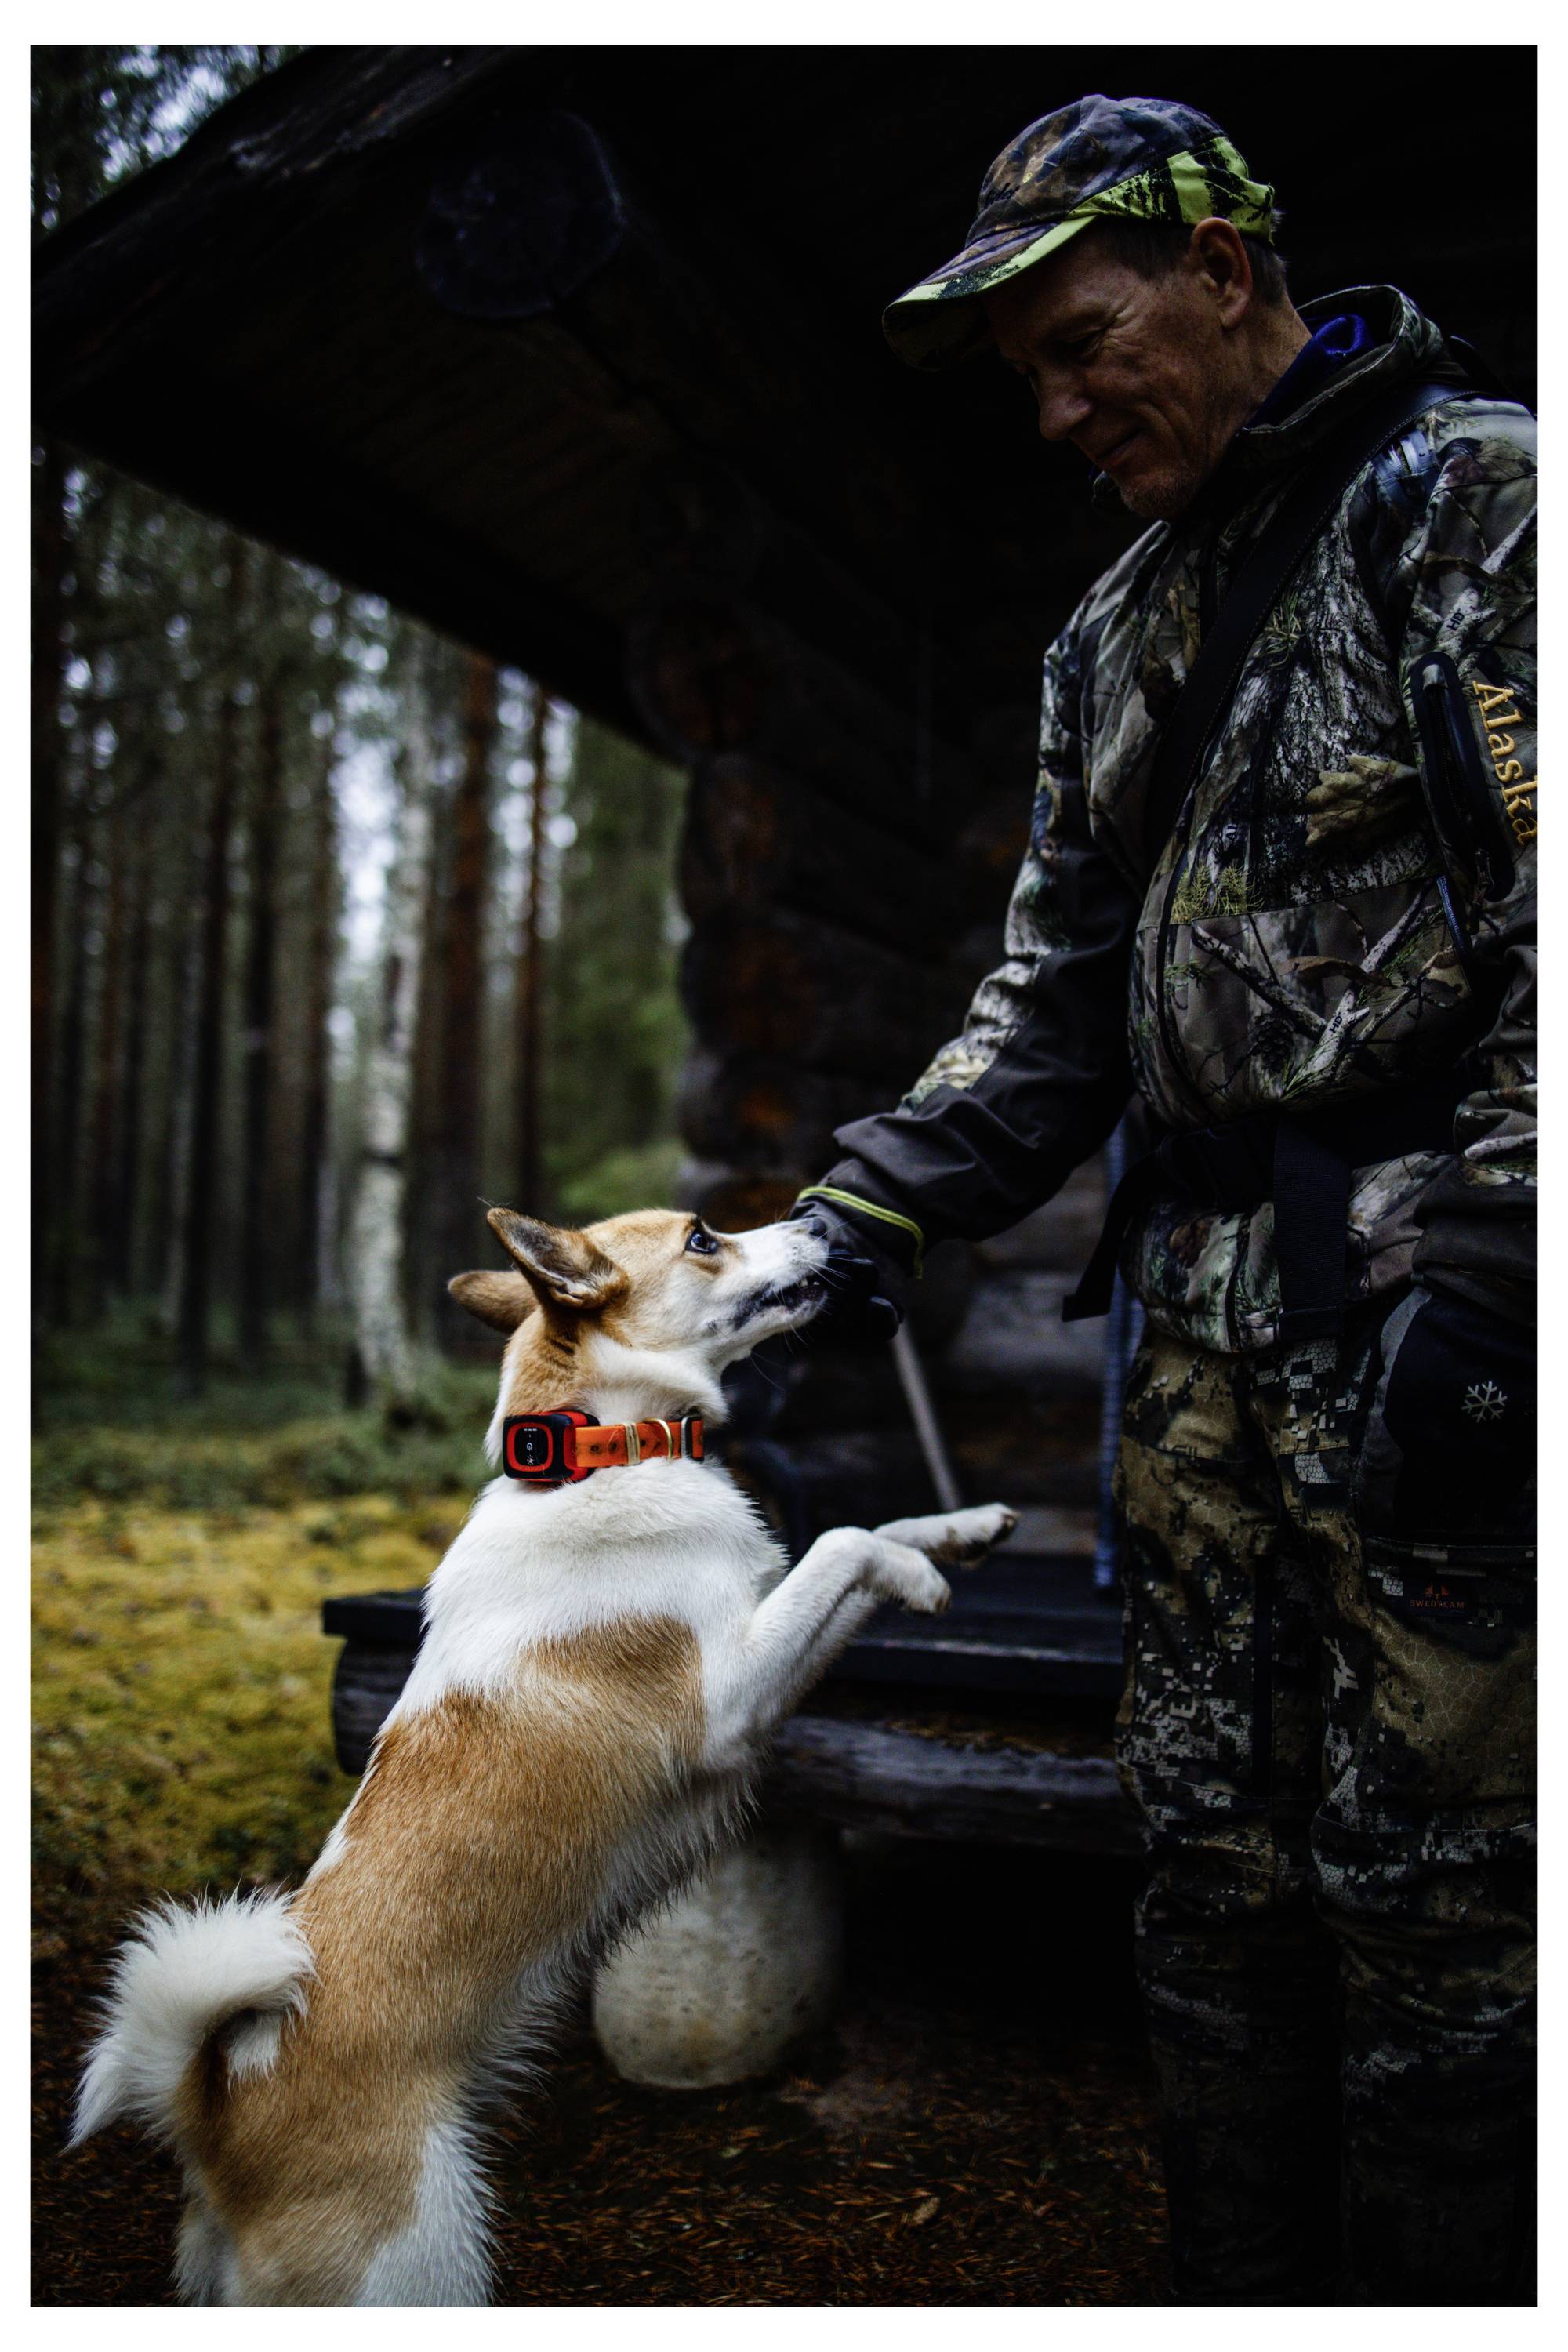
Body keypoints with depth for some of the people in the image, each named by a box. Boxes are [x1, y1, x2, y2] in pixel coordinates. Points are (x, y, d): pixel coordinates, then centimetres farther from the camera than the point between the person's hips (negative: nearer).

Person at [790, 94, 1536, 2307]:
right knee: (1217, 1860, 12)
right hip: (1210, 1317, 7)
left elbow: (1556, 923, -12)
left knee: (1425, 1884, -1)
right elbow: (1059, 998, 19)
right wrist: (864, 1218, 8)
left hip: (1430, 1307, -7)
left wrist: (1464, 1271, -19)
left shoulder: (1474, 497, -2)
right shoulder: (1119, 633, 21)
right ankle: (1245, 2298, 27)